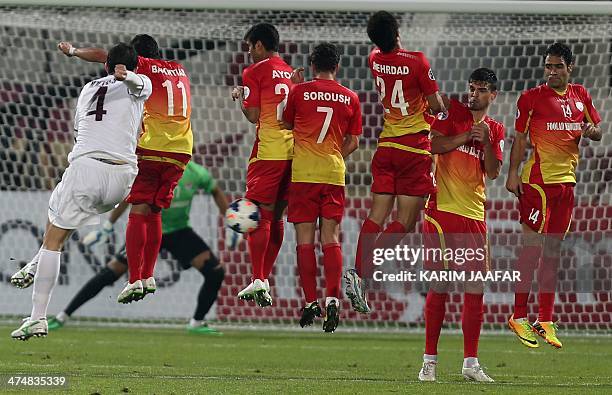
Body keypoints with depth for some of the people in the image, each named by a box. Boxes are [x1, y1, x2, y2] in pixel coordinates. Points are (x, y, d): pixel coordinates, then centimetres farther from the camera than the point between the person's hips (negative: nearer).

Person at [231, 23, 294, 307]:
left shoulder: (254, 72, -2)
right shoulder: (292, 73, 17)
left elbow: (253, 115, -6)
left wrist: (240, 97, 13)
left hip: (268, 150, -6)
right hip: (295, 150, 6)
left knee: (260, 213, -5)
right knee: (276, 215, 11)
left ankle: (258, 280, -14)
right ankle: (264, 278, 13)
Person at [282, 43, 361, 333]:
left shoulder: (299, 92, -2)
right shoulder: (350, 98, 5)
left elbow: (287, 124, 14)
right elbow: (353, 143, 9)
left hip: (303, 173, -2)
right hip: (334, 174, 2)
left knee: (305, 239, 1)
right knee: (331, 238, 4)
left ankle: (310, 301, -2)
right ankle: (333, 298, -11)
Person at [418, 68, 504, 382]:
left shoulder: (495, 130, 13)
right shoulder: (453, 111, 4)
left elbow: (493, 172, 4)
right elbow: (435, 145, -8)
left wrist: (486, 140, -9)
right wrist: (468, 135, -12)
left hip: (474, 215, 4)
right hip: (442, 211, -4)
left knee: (475, 288, 2)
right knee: (438, 287, -4)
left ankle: (471, 362, 8)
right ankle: (429, 360, 1)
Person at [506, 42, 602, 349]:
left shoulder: (580, 96, 12)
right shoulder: (532, 98, -3)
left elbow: (597, 132, 18)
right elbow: (519, 138, -2)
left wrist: (591, 131, -5)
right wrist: (513, 173, -10)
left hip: (566, 181, 6)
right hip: (538, 180, -6)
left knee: (553, 250, 9)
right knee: (533, 245, -9)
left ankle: (545, 320, 14)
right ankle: (519, 317, -3)